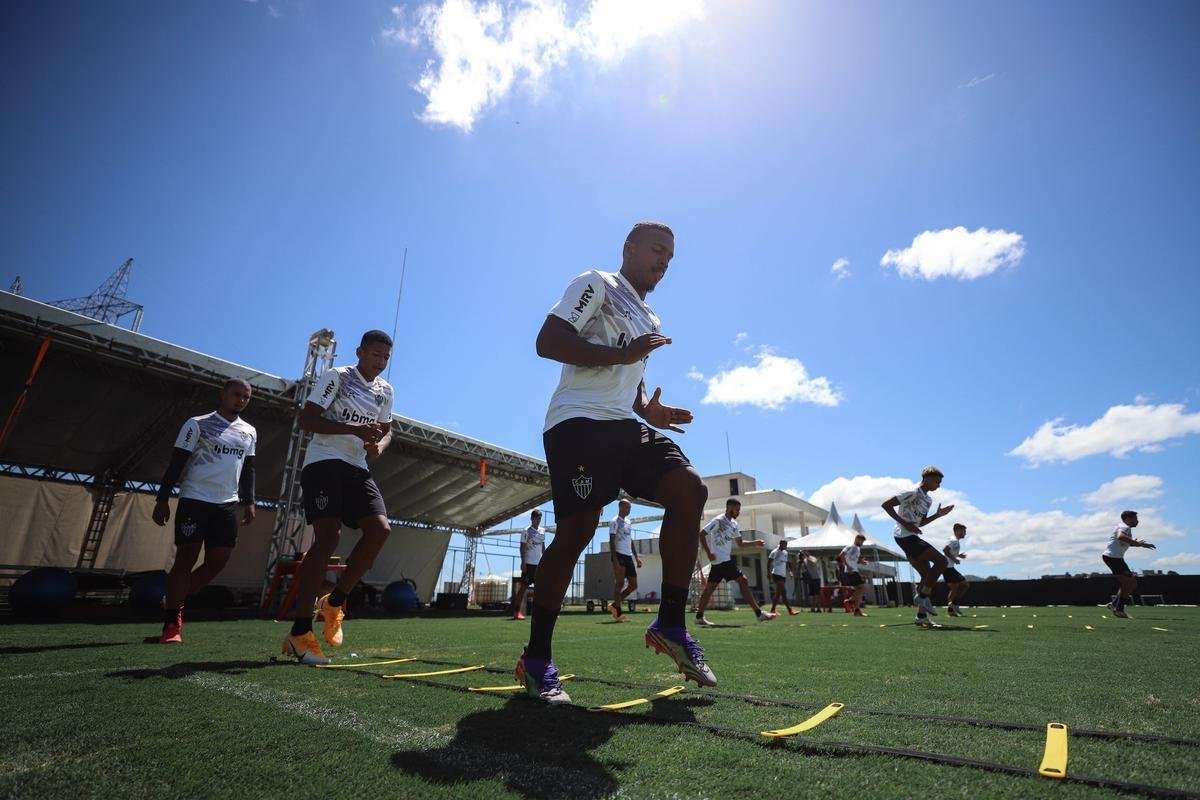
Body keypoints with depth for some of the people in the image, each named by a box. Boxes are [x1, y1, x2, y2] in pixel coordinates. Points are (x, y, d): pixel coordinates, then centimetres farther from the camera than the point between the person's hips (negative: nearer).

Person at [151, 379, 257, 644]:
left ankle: (173, 602, 25)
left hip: (227, 504, 5)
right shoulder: (198, 424, -2)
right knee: (186, 558, -5)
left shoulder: (249, 432, 13)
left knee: (217, 562, 3)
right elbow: (176, 463, -3)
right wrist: (162, 499, -7)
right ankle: (171, 623, 3)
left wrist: (249, 502, 10)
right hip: (195, 500, -5)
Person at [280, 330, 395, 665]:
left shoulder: (385, 390, 15)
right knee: (328, 537, -17)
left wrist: (379, 445, -2)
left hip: (357, 468, 7)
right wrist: (356, 430, -23)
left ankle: (334, 602, 6)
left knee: (380, 530, -12)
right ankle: (299, 632, -8)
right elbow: (306, 419, -11)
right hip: (324, 462, -6)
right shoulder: (336, 376, -5)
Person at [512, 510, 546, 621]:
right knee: (523, 587, -5)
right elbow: (522, 547, -7)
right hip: (529, 563, -6)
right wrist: (523, 562, -14)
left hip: (540, 564, 6)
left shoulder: (542, 531, 12)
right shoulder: (526, 531, -5)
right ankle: (517, 611, -3)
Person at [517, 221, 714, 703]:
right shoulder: (596, 284, 2)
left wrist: (648, 410, 12)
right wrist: (622, 354, -18)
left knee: (690, 490, -10)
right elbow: (547, 342, -11)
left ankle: (671, 625, -1)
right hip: (579, 422, -8)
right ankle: (536, 659, 6)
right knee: (578, 529, -11)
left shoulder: (650, 323, 26)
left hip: (624, 426, 8)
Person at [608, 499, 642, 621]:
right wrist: (614, 559, -21)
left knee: (633, 585, 7)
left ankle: (614, 605, 17)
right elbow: (611, 541, -13)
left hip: (629, 556, 8)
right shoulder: (615, 522, -6)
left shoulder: (628, 522, 20)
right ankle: (618, 613, -1)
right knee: (620, 583, -7)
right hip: (619, 555, -8)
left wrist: (636, 556, 19)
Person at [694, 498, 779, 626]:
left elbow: (740, 543, 19)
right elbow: (702, 535, -13)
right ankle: (759, 613, -5)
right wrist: (709, 553, -18)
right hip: (721, 559, -9)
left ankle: (699, 616, 13)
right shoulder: (718, 520, -11)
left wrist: (755, 543, 3)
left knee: (710, 588, 9)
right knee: (743, 581, -9)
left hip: (726, 559, 9)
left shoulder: (734, 523, 15)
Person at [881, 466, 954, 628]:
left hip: (912, 538, 10)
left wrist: (938, 515, 14)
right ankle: (923, 596, -7)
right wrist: (904, 523, -21)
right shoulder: (912, 494, -12)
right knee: (941, 560, -15)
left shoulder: (928, 500, 18)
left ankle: (921, 616, 12)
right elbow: (886, 504, -18)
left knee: (928, 575, 8)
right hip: (905, 536, -10)